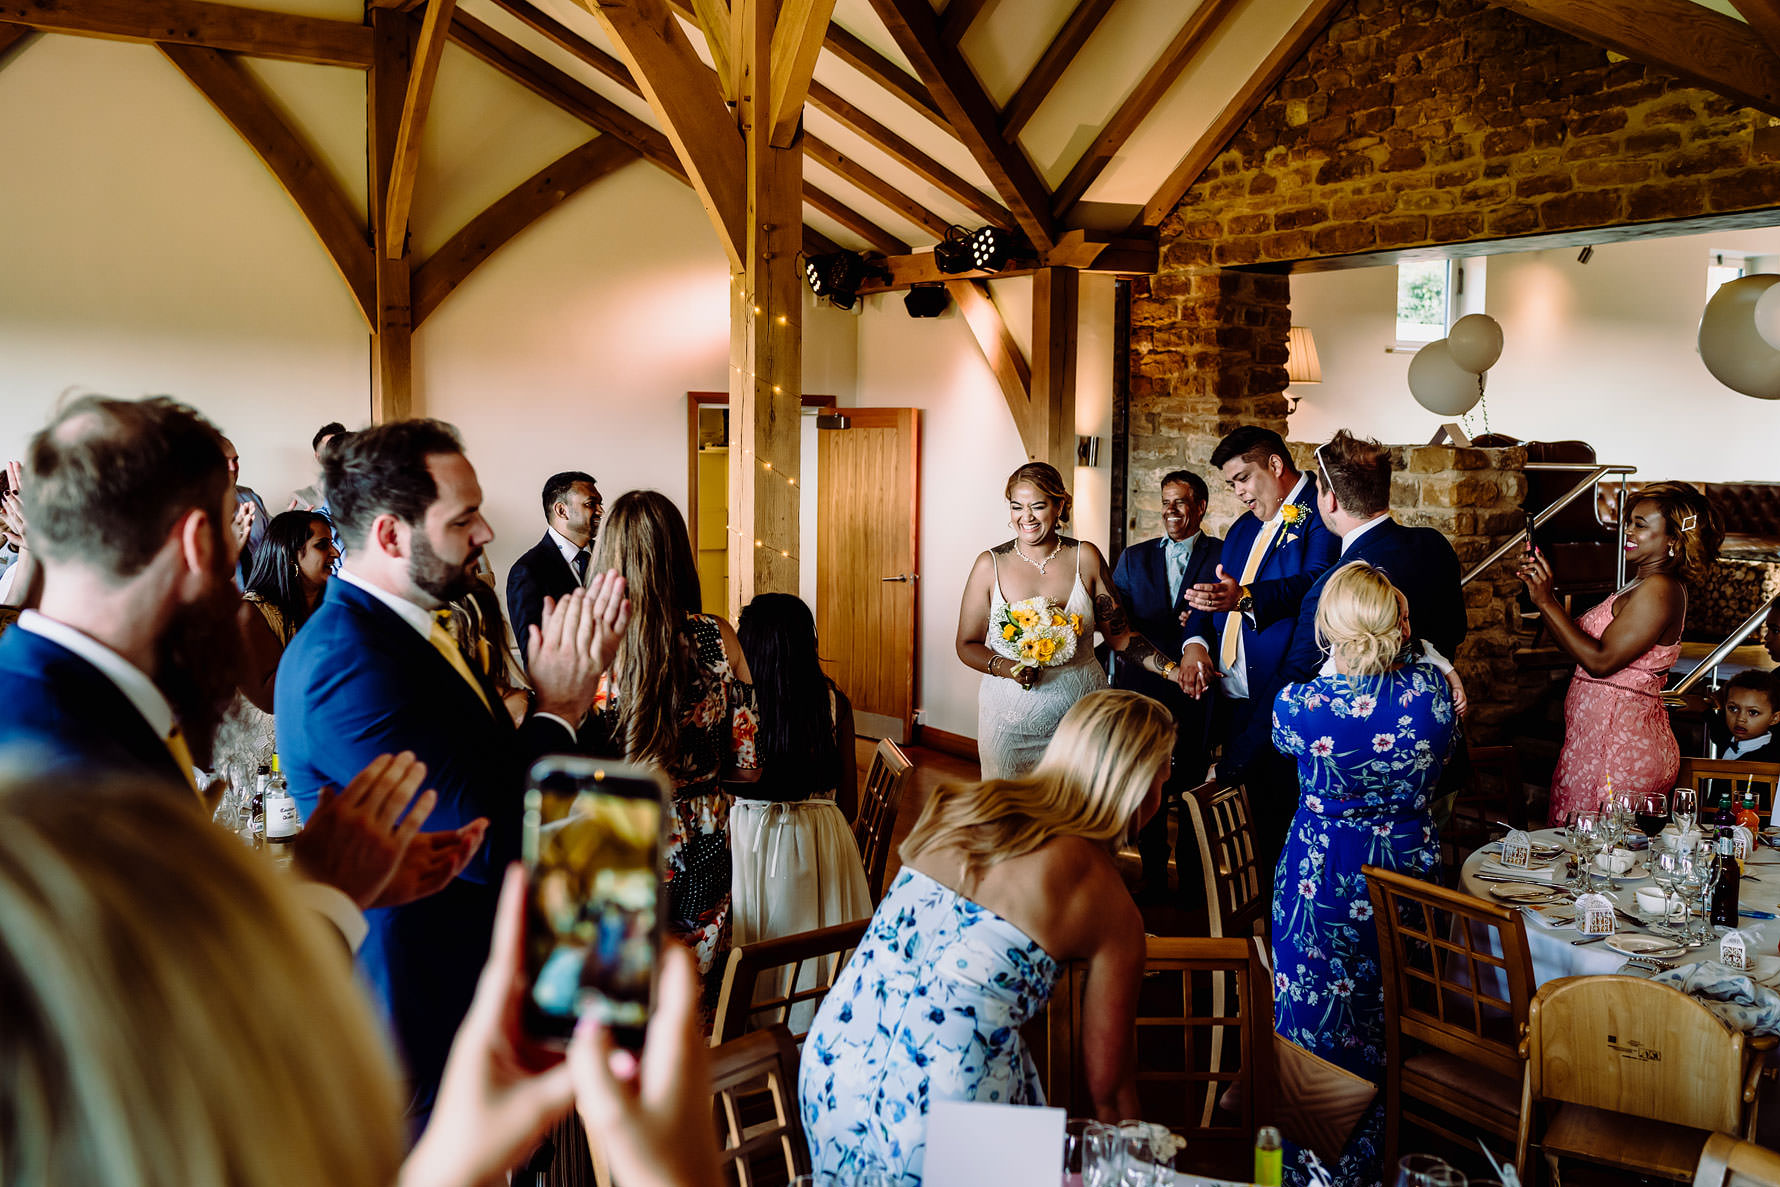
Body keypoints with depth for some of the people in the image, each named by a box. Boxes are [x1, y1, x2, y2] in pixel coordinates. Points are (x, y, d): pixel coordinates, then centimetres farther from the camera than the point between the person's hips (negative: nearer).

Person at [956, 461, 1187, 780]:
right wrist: (1003, 667, -15)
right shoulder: (990, 565, -2)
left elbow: (1119, 635, 3)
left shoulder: (1085, 558, 1)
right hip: (1011, 719, -1)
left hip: (1081, 710, 1)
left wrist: (1173, 670, -9)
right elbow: (967, 644, 4)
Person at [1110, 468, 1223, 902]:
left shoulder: (1225, 556, 3)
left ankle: (1193, 884, 18)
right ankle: (1153, 880, 22)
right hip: (1144, 689, 3)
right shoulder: (1133, 558, 12)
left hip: (1198, 694, -2)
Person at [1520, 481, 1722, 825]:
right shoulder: (1644, 586, 16)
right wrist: (1542, 592, 7)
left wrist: (1546, 601, -17)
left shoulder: (1658, 590, -15)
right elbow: (1580, 640, 15)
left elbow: (1600, 661, -20)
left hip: (1618, 747, -10)